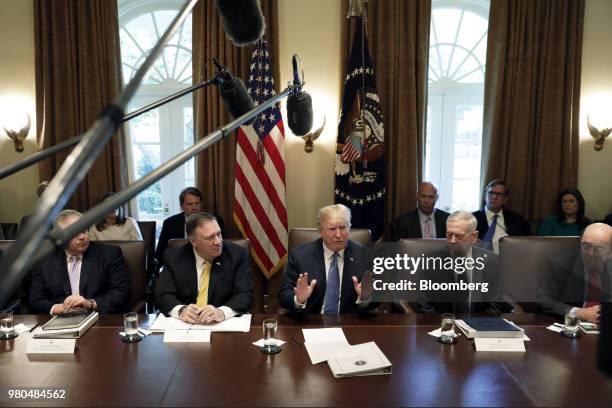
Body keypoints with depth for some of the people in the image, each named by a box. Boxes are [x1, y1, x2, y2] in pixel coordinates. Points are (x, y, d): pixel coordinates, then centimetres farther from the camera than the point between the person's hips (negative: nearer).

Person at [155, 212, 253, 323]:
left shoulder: (237, 255, -5)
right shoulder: (173, 257, -1)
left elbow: (245, 295, -11)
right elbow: (163, 295, -5)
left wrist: (222, 312, -30)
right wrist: (181, 310, -26)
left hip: (226, 325, -2)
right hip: (186, 324, 2)